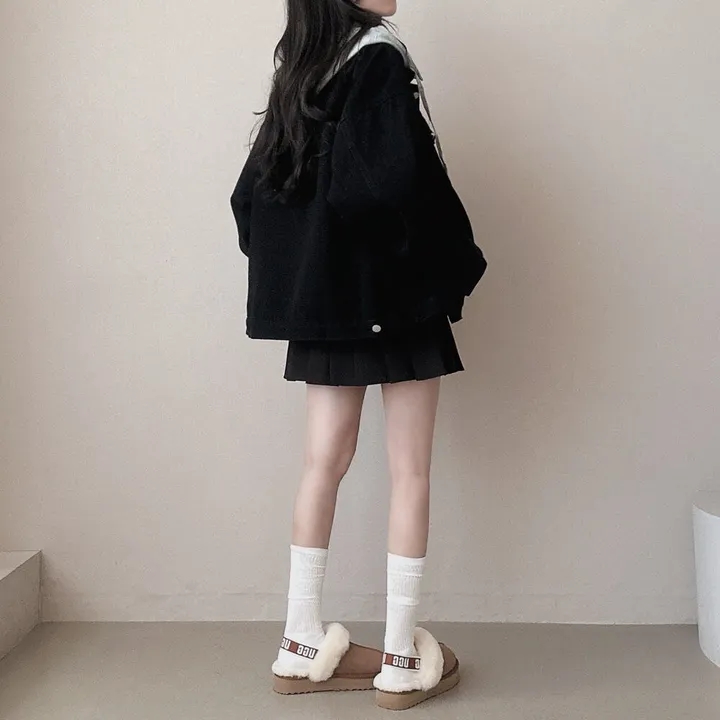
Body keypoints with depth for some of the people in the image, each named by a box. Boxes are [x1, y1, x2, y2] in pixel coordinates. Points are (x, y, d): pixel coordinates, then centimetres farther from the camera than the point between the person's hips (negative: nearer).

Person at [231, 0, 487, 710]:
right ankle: (401, 659, 9)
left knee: (324, 463, 9)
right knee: (410, 472, 1)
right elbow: (408, 184, -20)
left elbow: (252, 193, 13)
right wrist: (456, 269, -7)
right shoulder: (381, 58, -9)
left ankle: (302, 647, 17)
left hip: (321, 301, 7)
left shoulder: (298, 72, 12)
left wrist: (296, 275, 17)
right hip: (392, 297, -7)